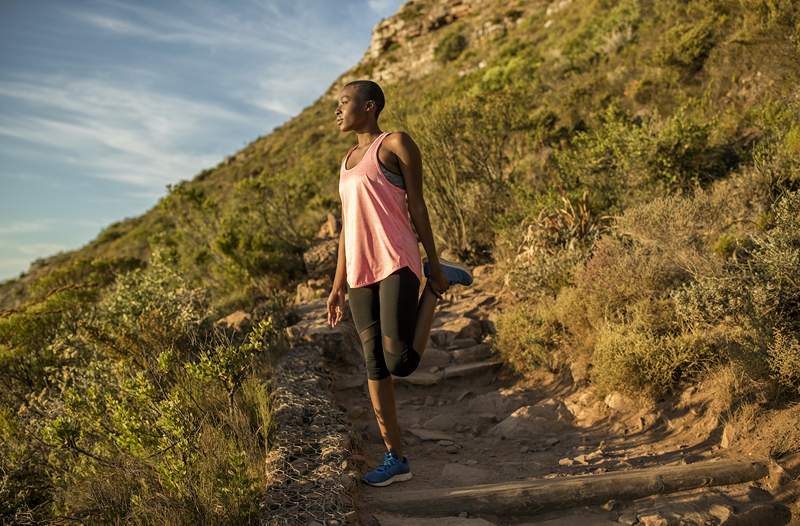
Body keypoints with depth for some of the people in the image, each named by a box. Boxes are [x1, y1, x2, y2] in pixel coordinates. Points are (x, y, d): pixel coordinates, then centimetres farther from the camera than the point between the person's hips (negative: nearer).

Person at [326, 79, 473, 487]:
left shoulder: (397, 142, 2)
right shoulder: (348, 161, 22)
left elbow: (417, 206, -2)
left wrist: (433, 263, -5)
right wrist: (339, 285, 16)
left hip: (397, 263, -7)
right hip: (361, 274, 7)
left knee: (400, 362, -14)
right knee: (375, 365, 3)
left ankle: (438, 281, 8)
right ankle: (396, 458, 12)